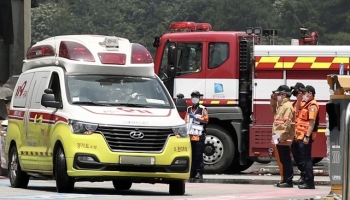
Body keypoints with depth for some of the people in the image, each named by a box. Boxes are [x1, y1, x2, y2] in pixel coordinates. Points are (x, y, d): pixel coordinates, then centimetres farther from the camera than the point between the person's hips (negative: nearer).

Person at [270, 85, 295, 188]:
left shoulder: (288, 106, -13)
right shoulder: (281, 105, 18)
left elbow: (288, 123, -21)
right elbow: (274, 111, 40)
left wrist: (281, 137, -24)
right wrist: (273, 99, 24)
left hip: (283, 139, -10)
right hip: (279, 138, 10)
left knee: (285, 160, -7)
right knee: (281, 160, 12)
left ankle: (288, 181, -6)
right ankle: (284, 180, 17)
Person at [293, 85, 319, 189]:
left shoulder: (312, 106, -13)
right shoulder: (306, 105, 19)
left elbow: (312, 122, -20)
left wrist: (307, 136, -24)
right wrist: (297, 135, 21)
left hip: (305, 137, -10)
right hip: (301, 137, 10)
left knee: (306, 160, -7)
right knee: (299, 158, 15)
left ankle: (309, 182, -5)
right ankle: (305, 179, 22)